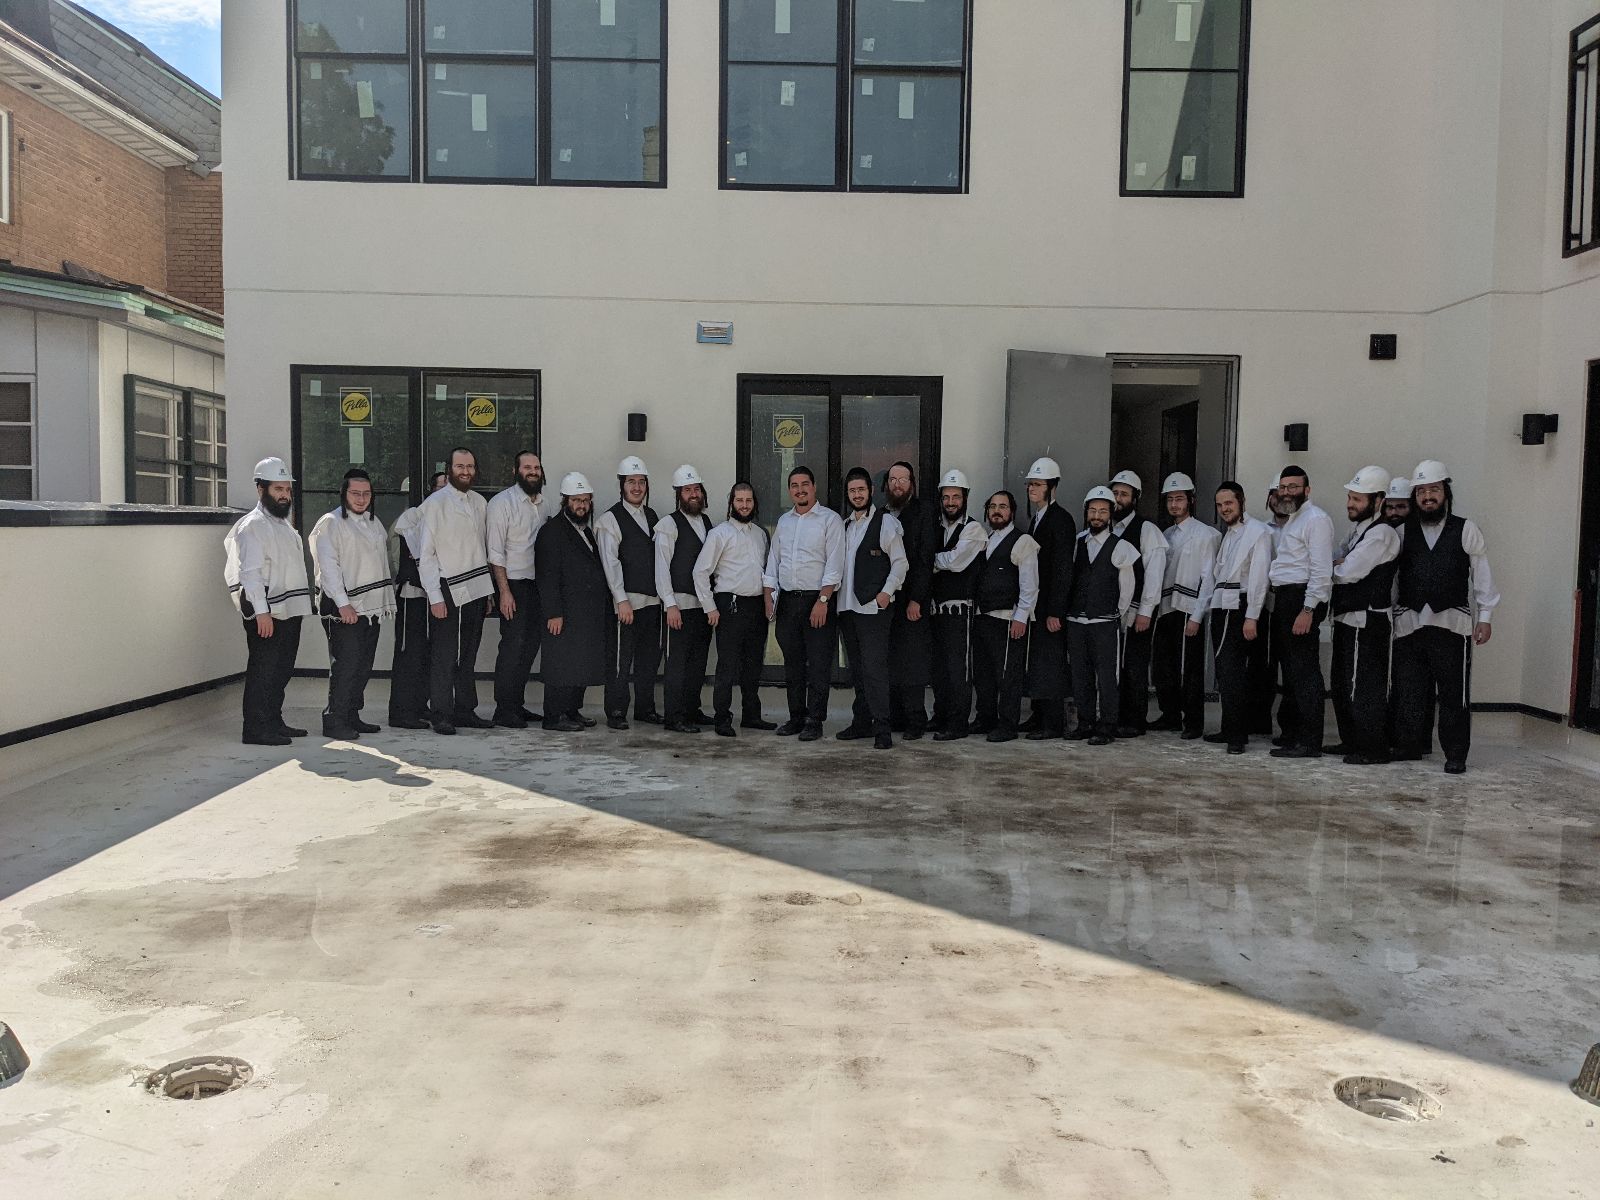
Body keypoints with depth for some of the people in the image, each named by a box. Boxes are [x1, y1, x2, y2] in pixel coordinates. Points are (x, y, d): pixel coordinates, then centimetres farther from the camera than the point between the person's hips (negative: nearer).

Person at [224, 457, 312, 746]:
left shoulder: (283, 524, 19)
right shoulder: (253, 525, -10)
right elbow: (250, 572, -18)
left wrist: (299, 604, 21)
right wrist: (261, 611, -24)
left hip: (290, 610, 9)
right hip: (266, 613, -9)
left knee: (282, 670, 14)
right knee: (262, 671, -5)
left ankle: (274, 722, 24)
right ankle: (256, 728, 0)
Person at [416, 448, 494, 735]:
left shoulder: (480, 503, 12)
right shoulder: (435, 504, -6)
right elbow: (425, 555, -9)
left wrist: (488, 591, 12)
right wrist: (435, 597, -14)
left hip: (476, 591, 6)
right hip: (448, 591, -6)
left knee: (468, 656, 12)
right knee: (443, 657, -3)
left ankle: (465, 710, 20)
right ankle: (441, 715, 5)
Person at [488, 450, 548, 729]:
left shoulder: (543, 502, 12)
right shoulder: (503, 502, -8)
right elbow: (496, 551, -12)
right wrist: (504, 591, -17)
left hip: (537, 583, 7)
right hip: (513, 583, -7)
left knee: (530, 645, 10)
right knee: (513, 645, -8)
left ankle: (517, 704, 20)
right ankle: (504, 710, -1)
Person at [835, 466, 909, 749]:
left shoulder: (886, 521, -3)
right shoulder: (844, 524, 15)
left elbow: (900, 562, -4)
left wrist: (887, 592, -13)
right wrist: (835, 592, 11)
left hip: (873, 606, -6)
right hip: (847, 606, 7)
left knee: (874, 667, -11)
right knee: (856, 668, 12)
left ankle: (881, 728, -8)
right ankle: (861, 722, 20)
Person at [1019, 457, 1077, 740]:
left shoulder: (1060, 519, -11)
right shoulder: (1035, 518, 15)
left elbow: (1062, 568, -16)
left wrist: (1055, 611, -19)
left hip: (1051, 604, -8)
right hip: (1036, 602, 8)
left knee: (1049, 661, -5)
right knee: (1036, 660, 11)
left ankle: (1054, 722, 2)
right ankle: (1039, 715, 20)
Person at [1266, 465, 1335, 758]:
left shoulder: (1315, 519, -9)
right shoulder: (1288, 521, 21)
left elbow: (1321, 569, -16)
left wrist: (1308, 610, -22)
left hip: (1303, 601, -10)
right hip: (1285, 600, 10)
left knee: (1305, 672, -9)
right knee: (1291, 670, 15)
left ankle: (1309, 742, -7)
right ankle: (1293, 732, 24)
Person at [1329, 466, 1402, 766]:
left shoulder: (1381, 533, -14)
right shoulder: (1359, 531, 18)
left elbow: (1348, 572, -21)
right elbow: (1340, 565, 17)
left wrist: (1331, 567, -2)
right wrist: (1339, 564, -5)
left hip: (1367, 622, -10)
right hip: (1347, 618, 10)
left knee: (1364, 688, -5)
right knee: (1343, 685, 17)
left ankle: (1374, 749, 2)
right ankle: (1351, 741, 27)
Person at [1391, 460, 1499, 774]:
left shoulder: (1466, 531, 6)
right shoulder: (1403, 532, 12)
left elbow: (1482, 575, 5)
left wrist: (1485, 616, -1)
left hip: (1452, 623, -2)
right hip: (1409, 624, 2)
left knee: (1453, 694, -1)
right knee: (1409, 692, 6)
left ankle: (1455, 754, 7)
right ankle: (1414, 745, 20)